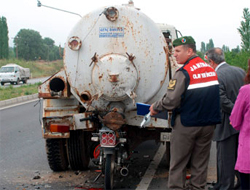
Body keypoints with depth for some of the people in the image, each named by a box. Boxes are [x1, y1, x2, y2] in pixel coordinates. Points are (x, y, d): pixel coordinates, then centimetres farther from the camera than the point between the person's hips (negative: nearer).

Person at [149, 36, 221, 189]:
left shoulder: (183, 73, -15)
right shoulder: (211, 69, 7)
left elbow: (170, 101, -18)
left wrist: (155, 107, -2)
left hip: (186, 124, -6)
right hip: (208, 123, 6)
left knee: (178, 162, 4)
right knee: (200, 161, 13)